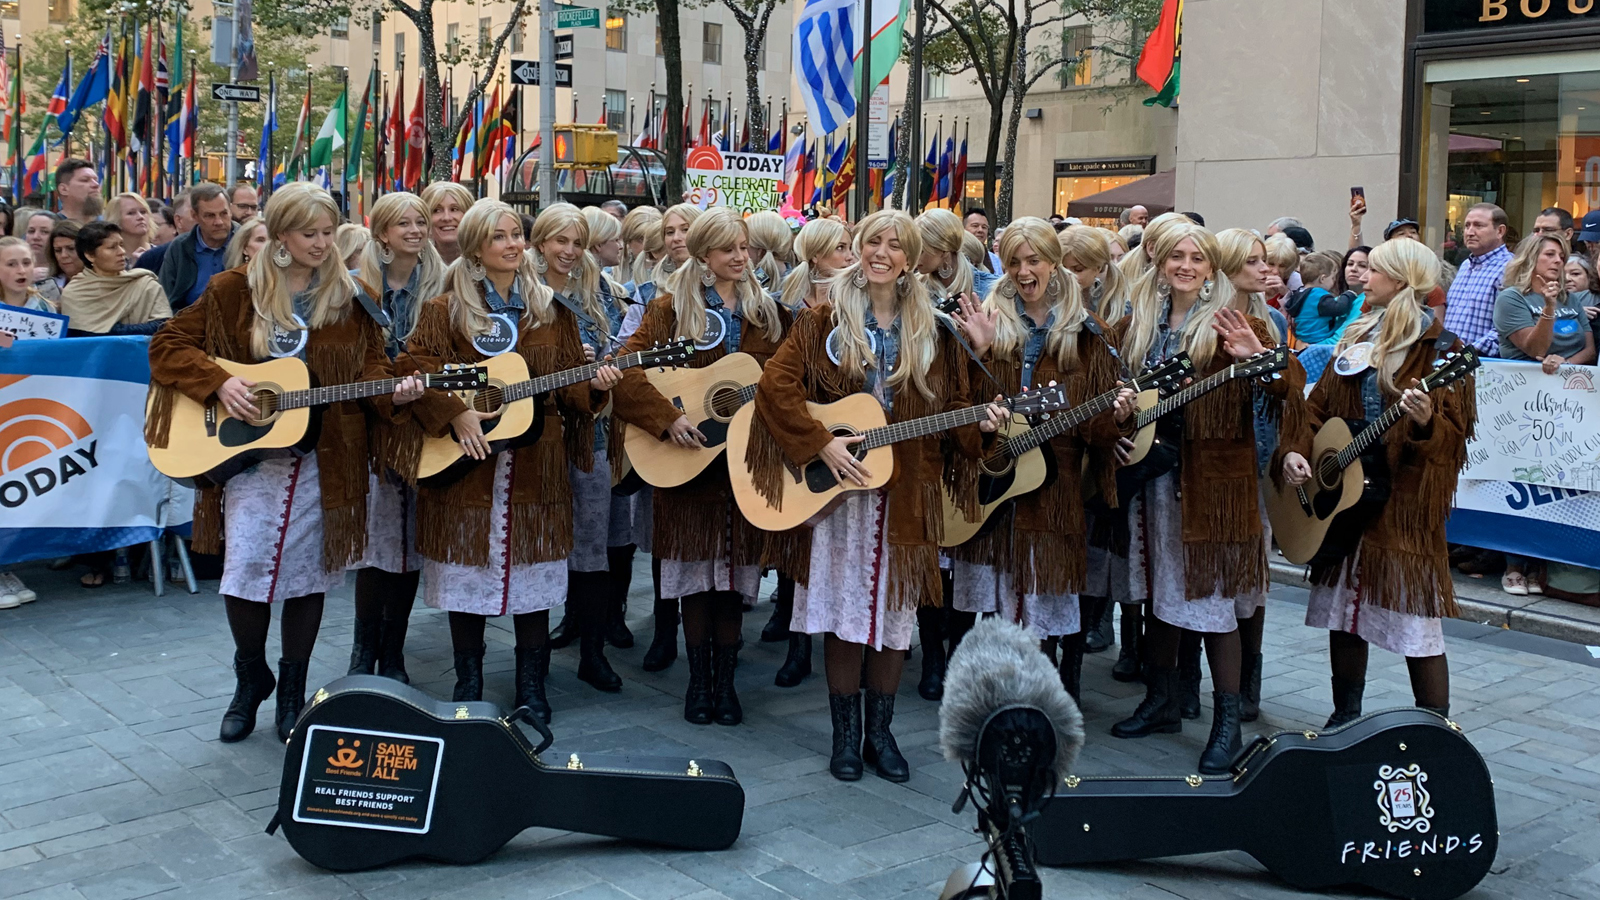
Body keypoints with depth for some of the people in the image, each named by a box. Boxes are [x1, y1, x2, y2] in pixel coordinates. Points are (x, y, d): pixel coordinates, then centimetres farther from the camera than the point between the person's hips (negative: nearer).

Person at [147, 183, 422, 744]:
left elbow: (370, 365, 6)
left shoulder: (350, 297, 4)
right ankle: (251, 675, 20)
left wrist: (392, 393, -16)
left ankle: (293, 689, 24)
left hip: (327, 459, 1)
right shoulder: (234, 292, 0)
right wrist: (219, 382, -14)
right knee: (246, 564, -7)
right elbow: (169, 345, 2)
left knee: (307, 571, 7)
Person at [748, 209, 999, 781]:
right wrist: (822, 443, -16)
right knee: (845, 610, -1)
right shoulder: (826, 321, 0)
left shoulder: (934, 332, 7)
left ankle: (880, 732, 19)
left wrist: (980, 423, -10)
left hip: (908, 492, 2)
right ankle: (846, 735, 13)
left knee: (895, 611, 6)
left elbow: (954, 407, 11)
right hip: (839, 488, -2)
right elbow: (776, 384, -8)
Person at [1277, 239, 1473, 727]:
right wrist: (1294, 449, -4)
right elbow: (1319, 403, 13)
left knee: (1416, 623, -5)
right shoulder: (1357, 340, 12)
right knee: (1343, 611, 13)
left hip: (1407, 503, -7)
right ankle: (1344, 719, 27)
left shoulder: (1441, 350, -7)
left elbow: (1456, 434, -12)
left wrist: (1426, 422, -34)